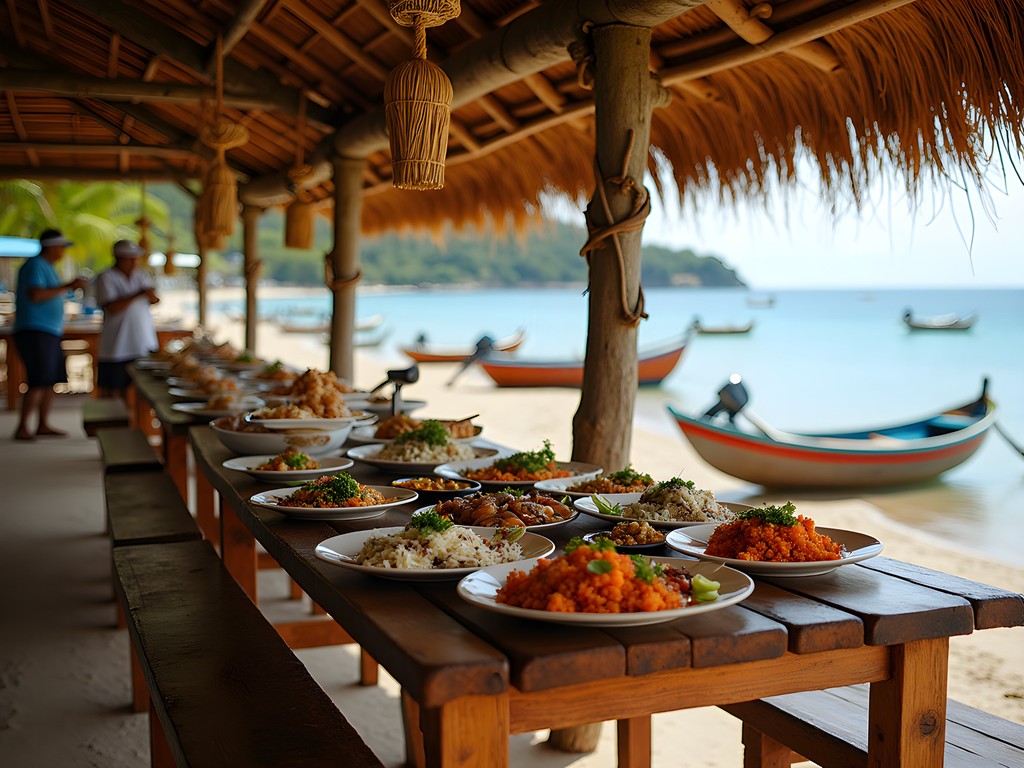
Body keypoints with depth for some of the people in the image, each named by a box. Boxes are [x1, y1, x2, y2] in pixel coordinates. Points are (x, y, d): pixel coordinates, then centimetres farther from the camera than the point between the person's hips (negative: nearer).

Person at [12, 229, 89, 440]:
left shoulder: (46, 266, 19)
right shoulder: (35, 266, -11)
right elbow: (35, 295, -24)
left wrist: (70, 286, 12)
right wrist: (67, 287, -20)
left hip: (49, 332, 10)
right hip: (35, 332, -10)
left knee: (51, 380, 10)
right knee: (39, 382, -14)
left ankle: (43, 425, 16)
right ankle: (22, 429, -11)